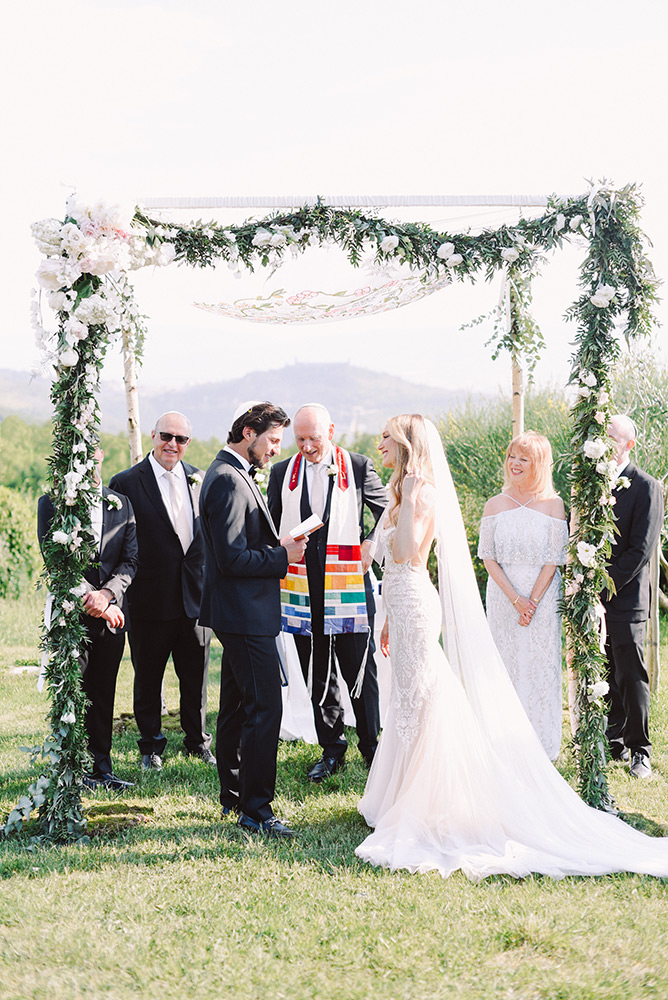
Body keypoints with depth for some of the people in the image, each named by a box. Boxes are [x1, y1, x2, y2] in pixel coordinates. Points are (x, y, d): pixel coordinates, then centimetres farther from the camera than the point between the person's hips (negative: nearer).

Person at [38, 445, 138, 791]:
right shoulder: (51, 503, 0)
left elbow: (131, 559, 6)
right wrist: (91, 601, -12)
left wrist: (107, 594, -12)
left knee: (103, 695, 8)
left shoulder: (120, 503, 12)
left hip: (111, 616, 3)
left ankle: (101, 769, 15)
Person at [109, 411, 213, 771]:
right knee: (148, 678, 9)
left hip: (195, 595, 3)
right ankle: (151, 746, 25)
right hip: (150, 597, -3)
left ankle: (197, 741, 29)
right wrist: (120, 592, -10)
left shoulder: (200, 480, 8)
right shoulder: (126, 483, -5)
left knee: (196, 677, 12)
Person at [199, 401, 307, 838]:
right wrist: (282, 556, -15)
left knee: (237, 704, 18)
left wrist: (278, 545, 8)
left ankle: (234, 794, 28)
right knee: (265, 706, -9)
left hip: (237, 611, 11)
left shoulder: (232, 474, 15)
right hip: (246, 612, -11)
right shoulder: (229, 481, -19)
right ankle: (255, 809, -4)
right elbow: (231, 559, -24)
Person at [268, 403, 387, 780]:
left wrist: (371, 546, -4)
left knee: (361, 672, 1)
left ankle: (373, 749, 13)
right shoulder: (282, 473, 8)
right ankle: (332, 750, 20)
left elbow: (390, 511, 9)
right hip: (302, 589, 3)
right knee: (318, 676, 9)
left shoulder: (359, 467, 1)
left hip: (349, 587, -3)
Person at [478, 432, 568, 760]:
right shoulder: (495, 505, 3)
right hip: (503, 596, 2)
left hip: (543, 597, -1)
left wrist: (532, 601, -13)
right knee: (505, 665, 3)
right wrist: (515, 599, -11)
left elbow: (553, 559, -5)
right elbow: (488, 556, -1)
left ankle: (540, 747, 12)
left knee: (541, 668, 2)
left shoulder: (553, 505, -2)